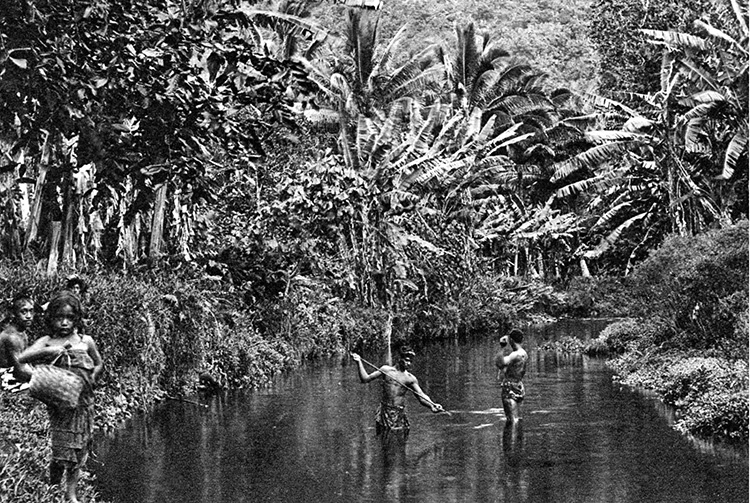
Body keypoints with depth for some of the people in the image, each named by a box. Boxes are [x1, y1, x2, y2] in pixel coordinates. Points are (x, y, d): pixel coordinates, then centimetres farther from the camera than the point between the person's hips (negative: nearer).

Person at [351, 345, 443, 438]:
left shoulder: (410, 378, 3)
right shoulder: (386, 370, 4)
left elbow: (422, 397, -3)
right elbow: (365, 379, 4)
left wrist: (432, 405, -23)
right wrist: (359, 362, -4)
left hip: (400, 413, 0)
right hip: (384, 412, 0)